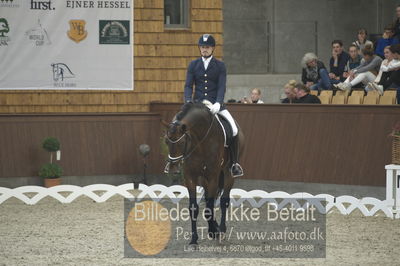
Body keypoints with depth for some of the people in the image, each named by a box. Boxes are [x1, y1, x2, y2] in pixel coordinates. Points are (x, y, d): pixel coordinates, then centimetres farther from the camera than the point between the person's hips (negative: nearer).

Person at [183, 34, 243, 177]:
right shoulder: (193, 65, 9)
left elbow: (222, 87, -4)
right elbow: (188, 85, 4)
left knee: (234, 130, -17)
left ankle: (234, 163, -3)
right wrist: (188, 102, -15)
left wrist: (218, 103, -22)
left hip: (215, 104, -1)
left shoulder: (220, 66, 4)